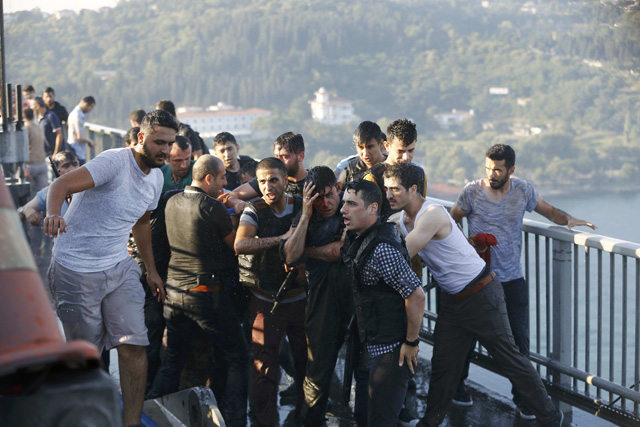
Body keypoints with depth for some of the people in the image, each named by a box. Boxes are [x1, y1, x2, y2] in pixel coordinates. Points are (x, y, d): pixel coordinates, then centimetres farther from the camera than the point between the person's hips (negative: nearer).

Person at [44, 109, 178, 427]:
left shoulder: (156, 178, 9)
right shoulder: (115, 162, -17)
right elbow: (62, 184, -29)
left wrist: (151, 269, 26)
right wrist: (53, 213, -50)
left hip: (120, 268, 6)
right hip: (76, 270, -6)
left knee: (134, 344, -6)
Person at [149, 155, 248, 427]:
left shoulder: (172, 203, 6)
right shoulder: (213, 208, -14)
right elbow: (236, 244, -4)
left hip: (174, 291, 6)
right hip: (207, 294, -6)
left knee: (173, 360, 15)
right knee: (236, 358, 5)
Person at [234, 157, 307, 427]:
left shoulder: (302, 206, 0)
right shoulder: (255, 210, -7)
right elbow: (240, 244, -25)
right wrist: (282, 238, -24)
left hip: (299, 297, 2)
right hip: (266, 300, -2)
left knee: (306, 361, 10)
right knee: (265, 366, -1)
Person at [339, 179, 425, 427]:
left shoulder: (382, 249, -25)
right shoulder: (355, 239, 4)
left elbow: (416, 295, -26)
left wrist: (411, 343, -19)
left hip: (391, 351, -10)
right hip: (368, 347, 10)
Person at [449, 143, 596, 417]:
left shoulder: (523, 191, -1)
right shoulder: (472, 192, -8)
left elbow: (548, 210, 12)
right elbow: (451, 223, 4)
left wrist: (568, 219, -8)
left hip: (513, 279, 1)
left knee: (519, 338, -2)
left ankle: (521, 396, 14)